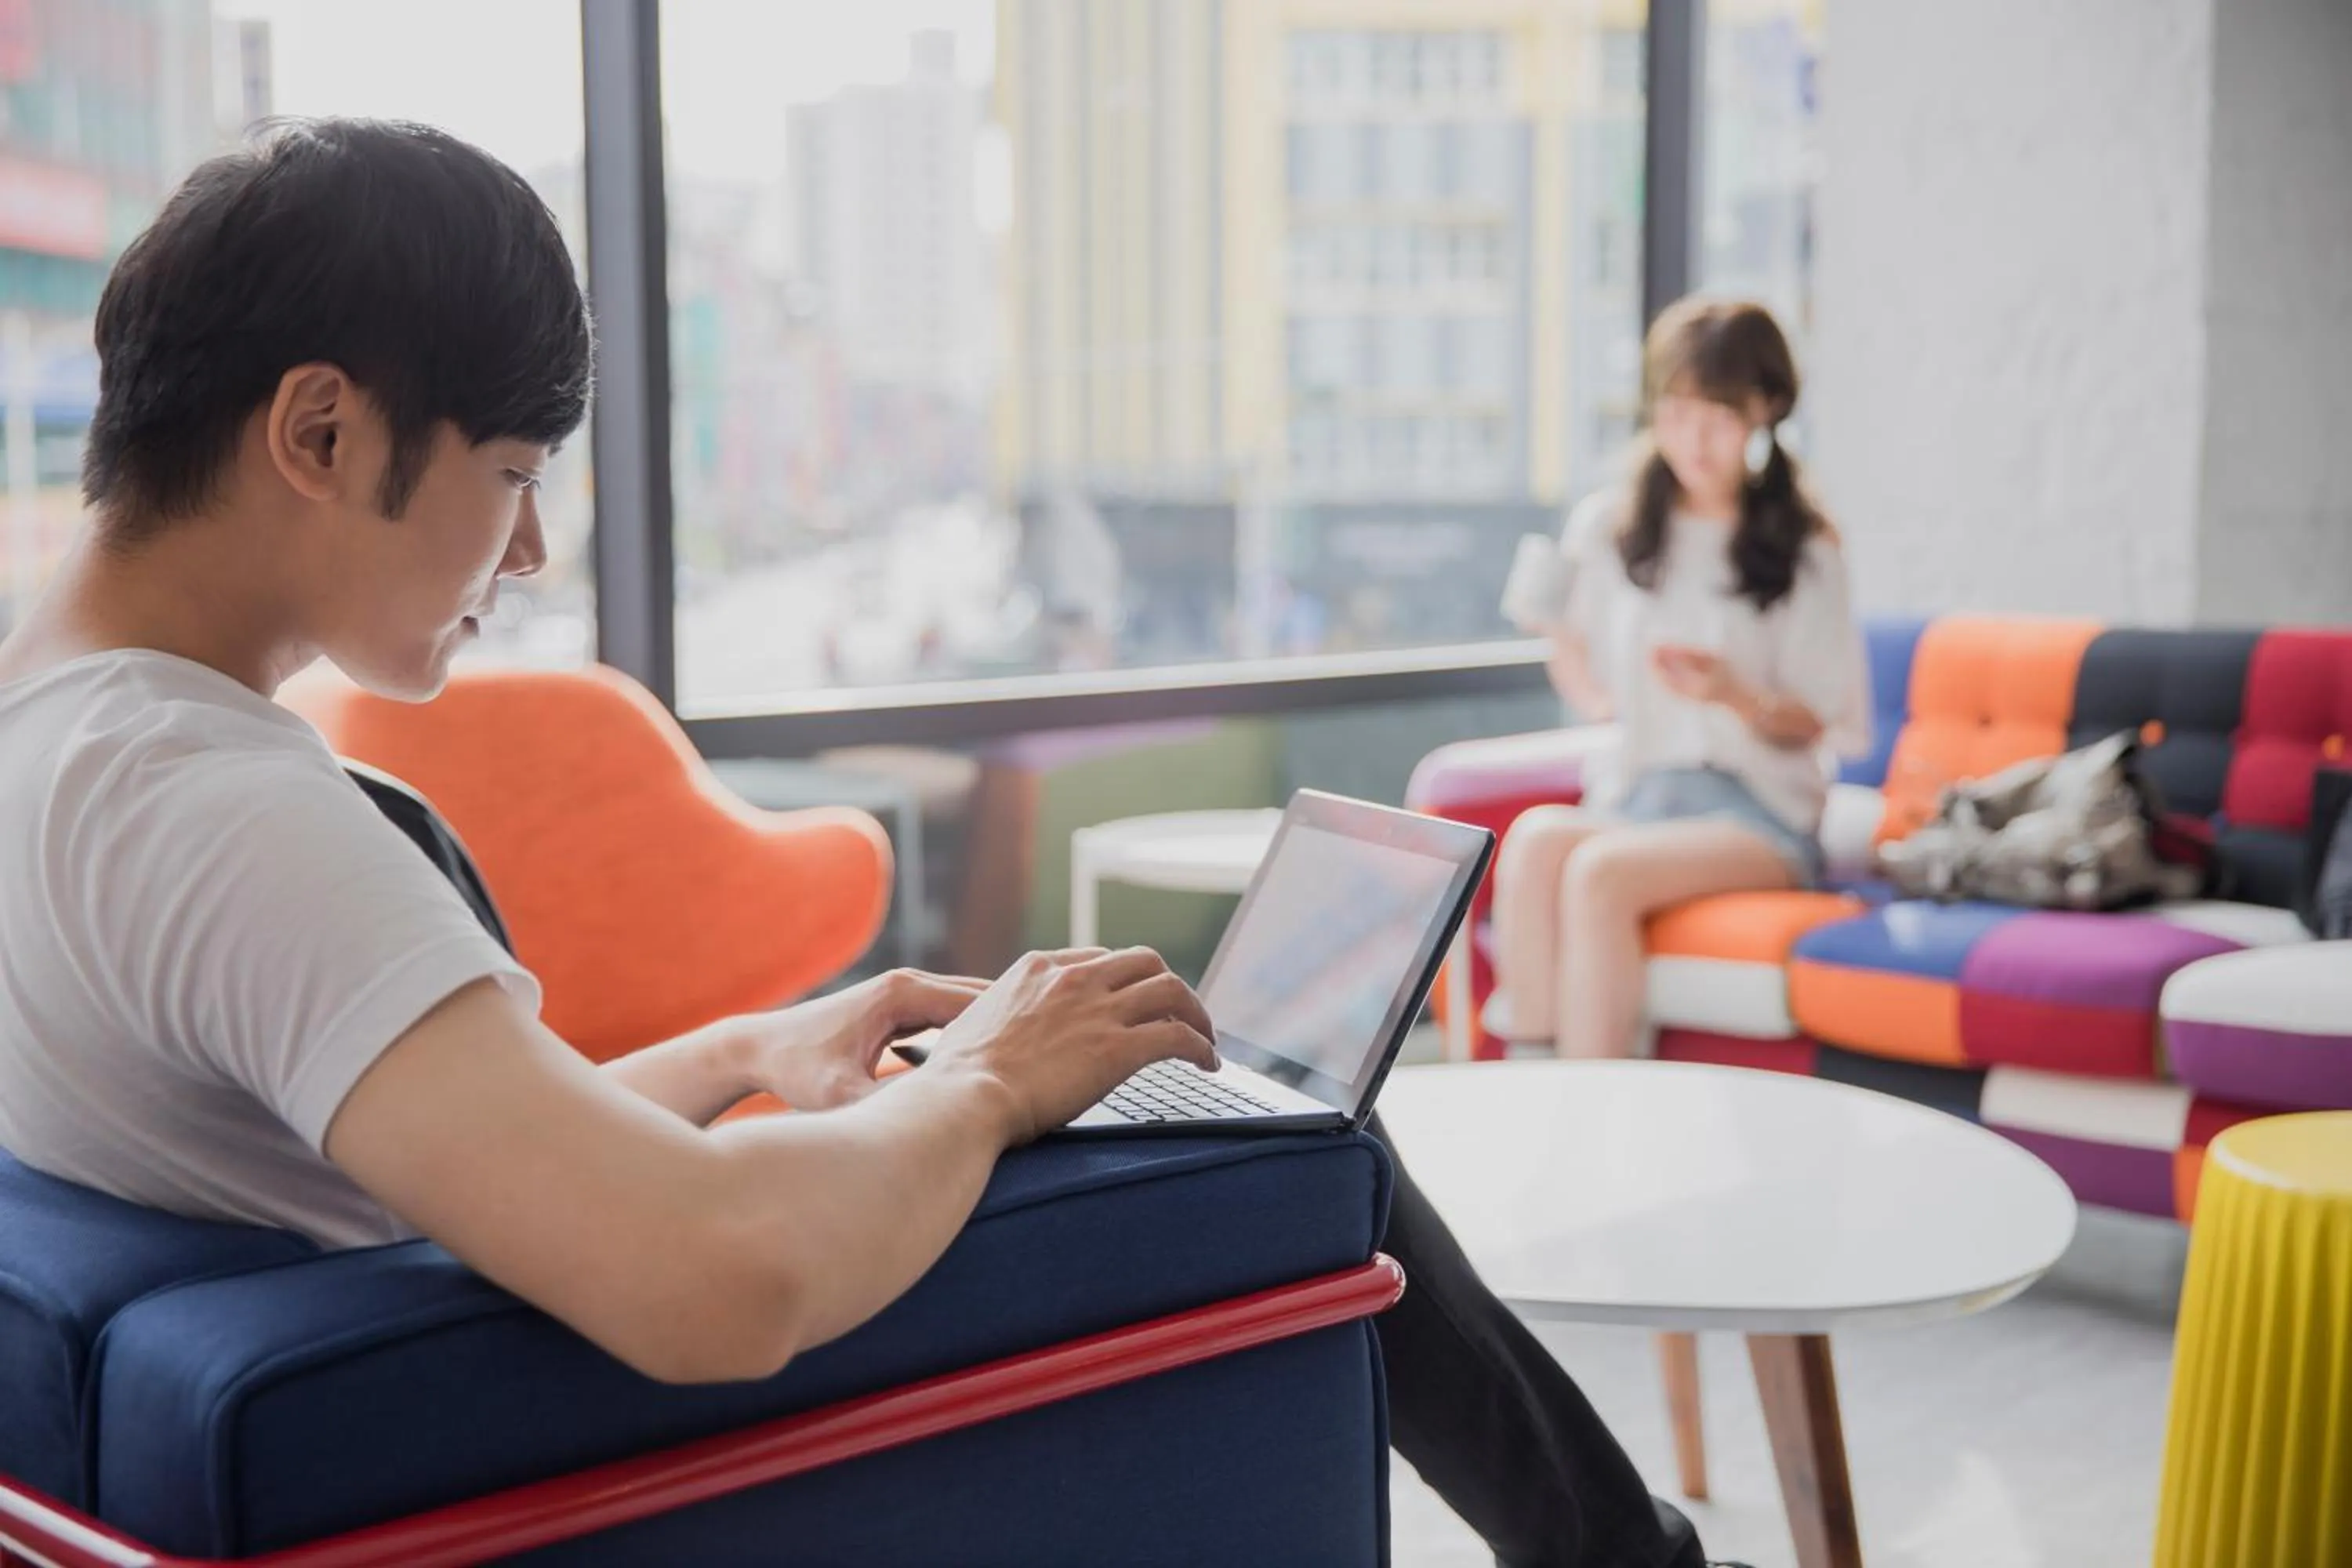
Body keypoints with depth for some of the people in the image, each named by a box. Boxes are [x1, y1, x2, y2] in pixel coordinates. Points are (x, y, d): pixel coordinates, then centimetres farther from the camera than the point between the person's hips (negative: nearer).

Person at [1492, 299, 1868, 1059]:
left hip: (1757, 809, -3)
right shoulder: (1606, 529, 11)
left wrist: (1735, 695, -18)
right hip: (1632, 793, 3)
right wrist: (1559, 629, -3)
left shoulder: (1802, 550, 3)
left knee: (1599, 870, -33)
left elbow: (1818, 725, 1)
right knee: (1533, 837, -32)